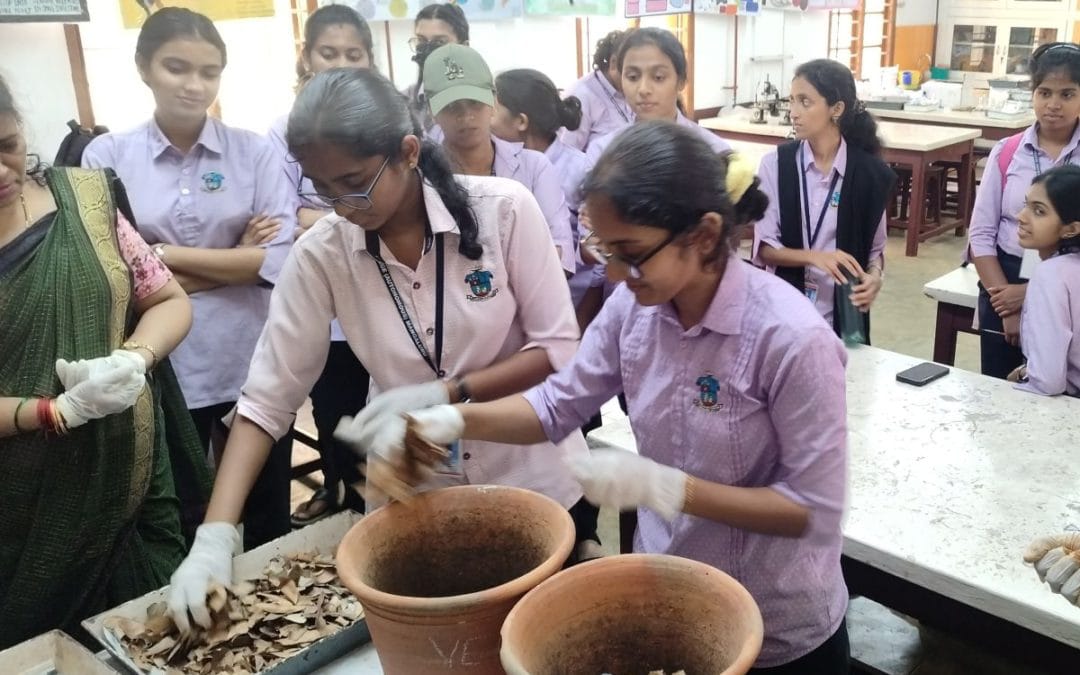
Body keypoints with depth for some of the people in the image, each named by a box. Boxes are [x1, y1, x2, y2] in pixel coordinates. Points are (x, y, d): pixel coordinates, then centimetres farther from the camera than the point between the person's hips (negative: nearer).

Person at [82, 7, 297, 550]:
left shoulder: (254, 151, -1)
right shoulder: (106, 156, -1)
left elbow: (278, 257, -9)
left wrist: (168, 255, -13)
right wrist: (233, 261, -11)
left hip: (252, 366, 0)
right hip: (162, 372, 0)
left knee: (269, 519, 15)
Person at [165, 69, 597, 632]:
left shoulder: (504, 209, -17)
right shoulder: (321, 253, -13)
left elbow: (559, 349, -13)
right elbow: (268, 398, -12)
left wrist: (441, 393, -24)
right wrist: (215, 536, -20)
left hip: (532, 481, -1)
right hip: (411, 497, 1)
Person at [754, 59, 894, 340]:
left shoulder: (870, 172, -4)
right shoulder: (774, 164, -5)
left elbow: (875, 246, 6)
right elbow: (764, 247, -6)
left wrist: (874, 275, -15)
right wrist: (815, 257, -22)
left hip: (842, 315, 0)